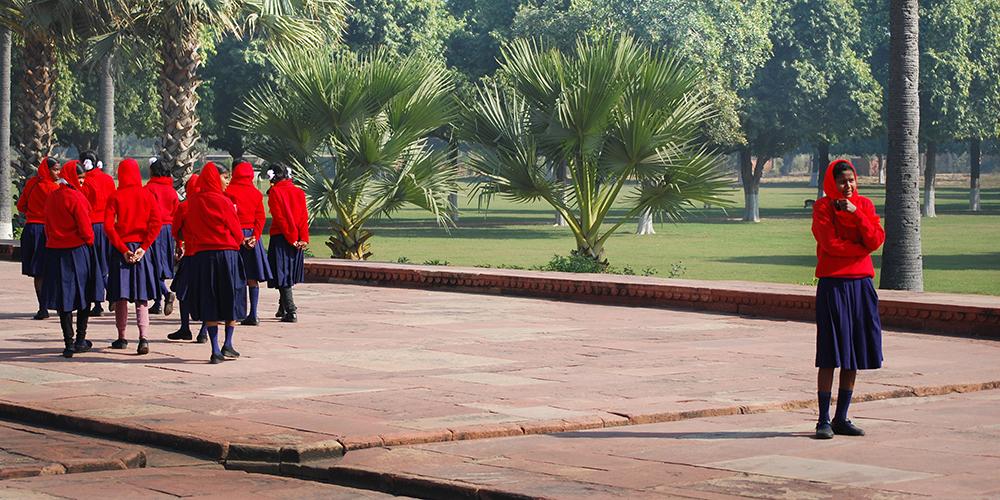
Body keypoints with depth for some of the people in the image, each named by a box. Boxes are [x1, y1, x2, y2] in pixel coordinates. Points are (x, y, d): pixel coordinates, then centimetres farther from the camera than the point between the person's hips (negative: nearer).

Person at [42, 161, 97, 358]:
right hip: (78, 251, -5)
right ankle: (80, 340, 10)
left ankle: (69, 342, 2)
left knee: (64, 297, 6)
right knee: (84, 296, 8)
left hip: (55, 251, 5)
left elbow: (48, 227, 12)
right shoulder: (76, 198, -14)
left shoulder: (51, 198, 7)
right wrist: (89, 240, 4)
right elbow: (85, 227, -14)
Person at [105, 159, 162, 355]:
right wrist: (143, 247, -7)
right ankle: (143, 338, -14)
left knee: (120, 296, 10)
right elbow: (156, 223, -7)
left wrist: (123, 249, -9)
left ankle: (122, 338, 16)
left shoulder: (115, 197, -2)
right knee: (141, 298, 2)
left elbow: (108, 225, -11)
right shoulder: (147, 195, 2)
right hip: (141, 247, 1)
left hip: (121, 248, -1)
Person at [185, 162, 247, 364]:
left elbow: (187, 233, 12)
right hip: (227, 254, -4)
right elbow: (237, 234, -3)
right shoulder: (223, 202, -10)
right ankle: (227, 345, 8)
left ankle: (215, 351, 1)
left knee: (209, 302, 5)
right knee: (231, 299, 11)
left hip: (202, 256, 4)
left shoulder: (194, 203, 4)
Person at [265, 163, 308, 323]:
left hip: (280, 237, -6)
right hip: (298, 238, 6)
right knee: (290, 273, 18)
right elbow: (304, 217, 1)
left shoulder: (275, 192, -7)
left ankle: (290, 312, -12)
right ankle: (284, 308, 29)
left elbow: (279, 217, -13)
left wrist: (291, 239, -11)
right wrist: (304, 238, -4)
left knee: (282, 275, -4)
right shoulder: (299, 192, 9)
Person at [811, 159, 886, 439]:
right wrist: (863, 247, -4)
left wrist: (856, 213, -12)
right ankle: (824, 420, 1)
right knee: (830, 356, -5)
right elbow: (831, 244, -13)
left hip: (861, 284, 5)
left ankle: (841, 418, 14)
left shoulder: (864, 205, 11)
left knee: (853, 358, 6)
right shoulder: (823, 206, -2)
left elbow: (876, 241, -3)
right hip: (832, 284, -4)